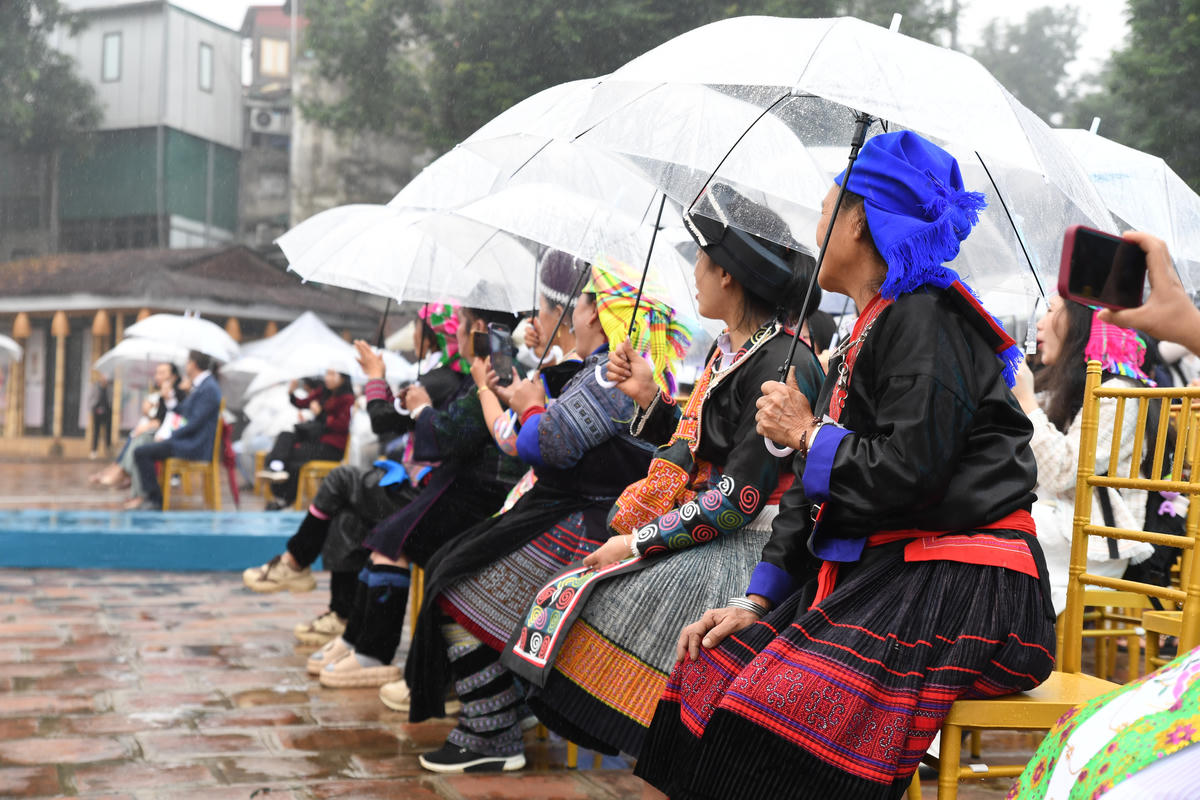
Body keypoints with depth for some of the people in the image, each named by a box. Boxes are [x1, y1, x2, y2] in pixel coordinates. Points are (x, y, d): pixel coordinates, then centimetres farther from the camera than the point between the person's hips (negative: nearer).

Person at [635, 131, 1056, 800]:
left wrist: (806, 434, -4)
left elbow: (906, 474, -21)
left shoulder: (925, 318, -11)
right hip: (877, 570, 10)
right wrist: (756, 601, 10)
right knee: (715, 664, -1)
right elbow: (813, 492, 18)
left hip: (960, 591, -10)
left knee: (778, 710, -26)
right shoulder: (868, 333, 20)